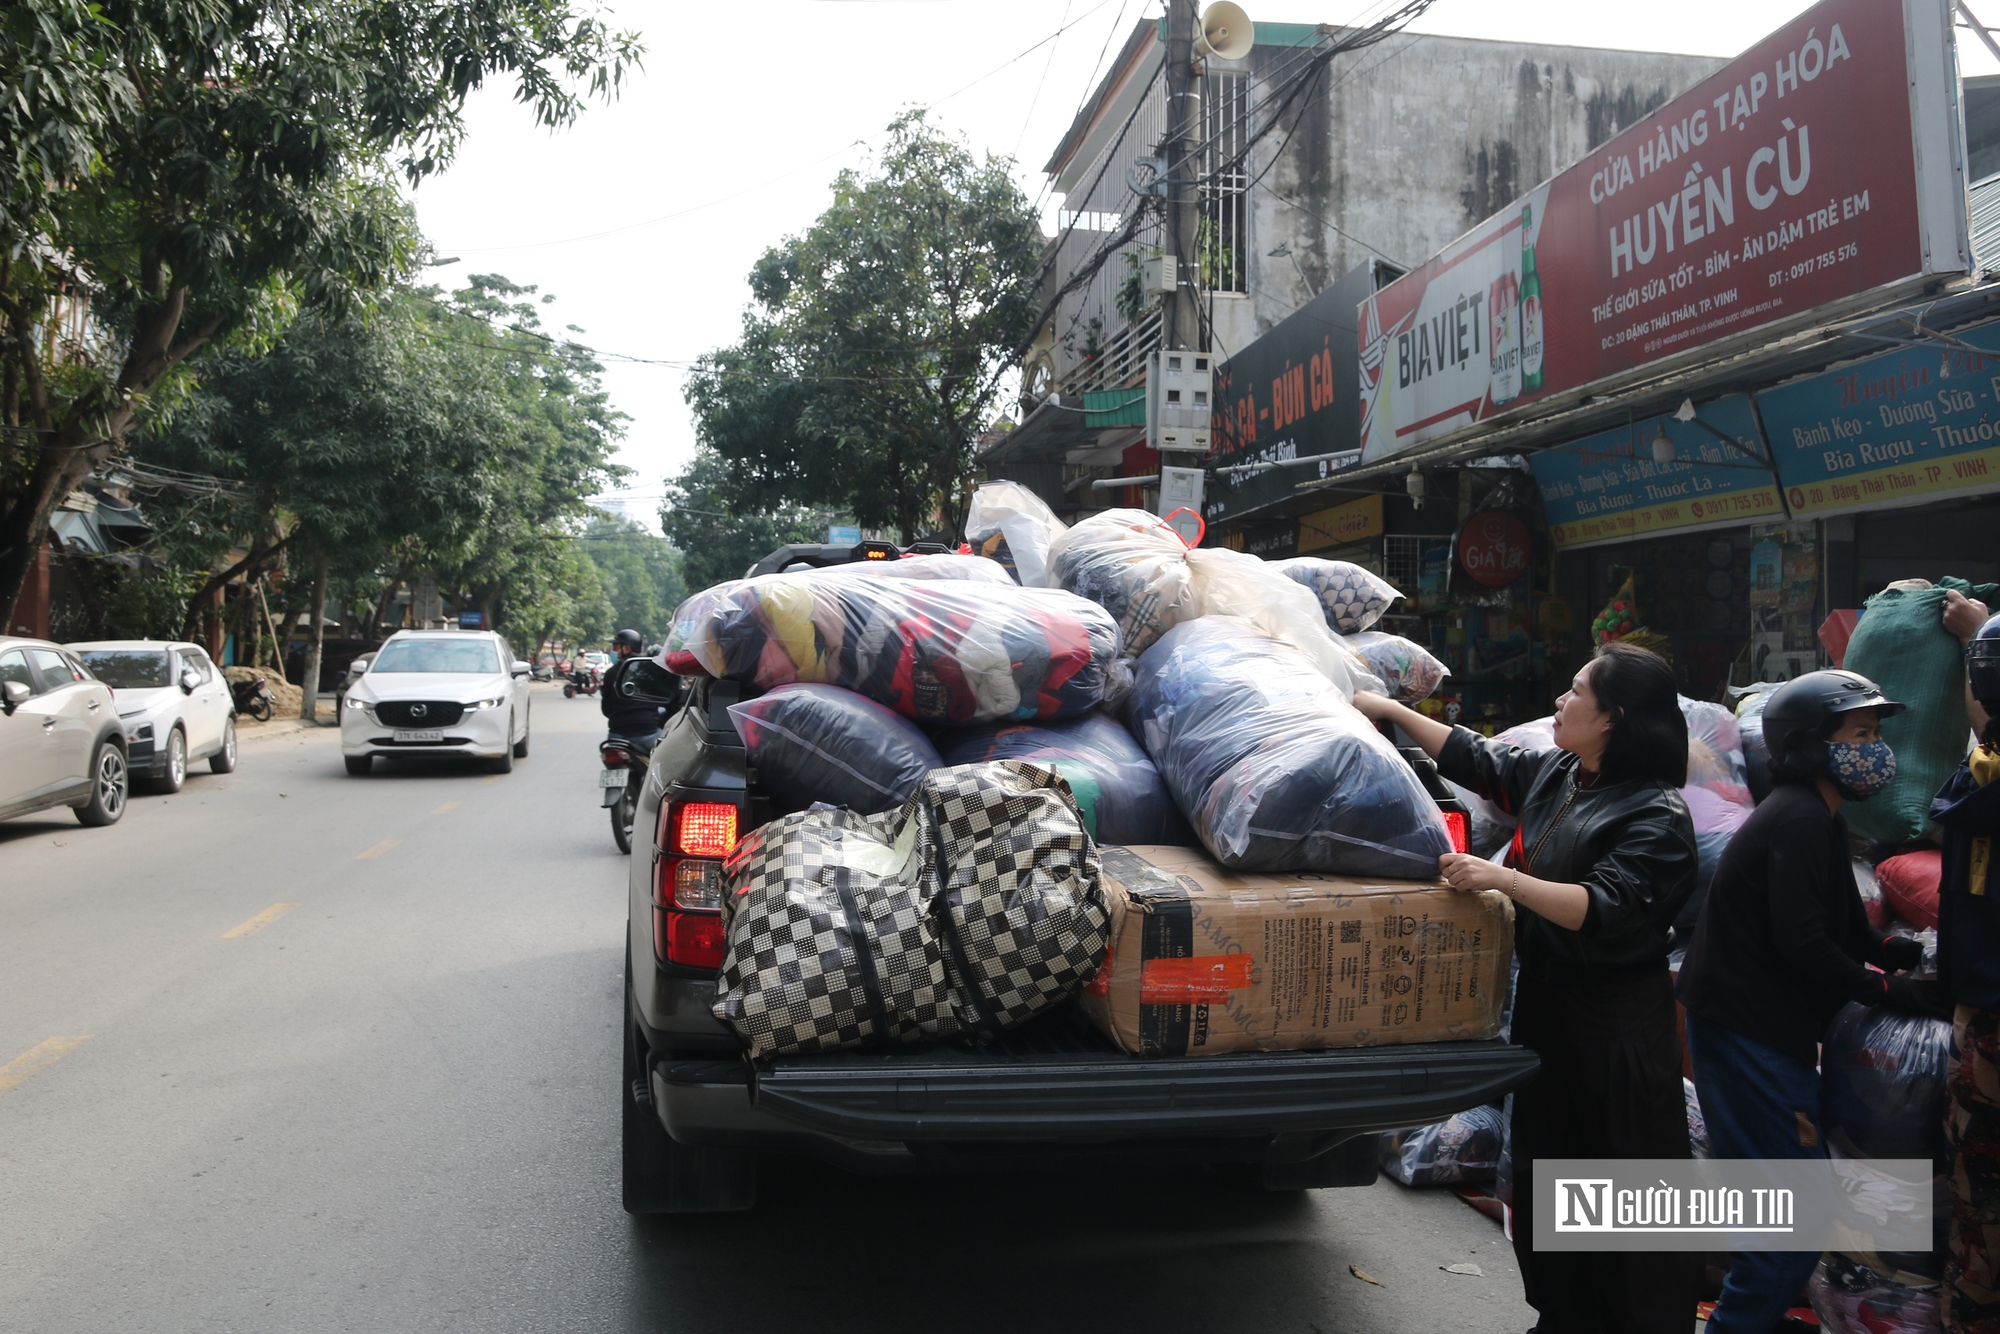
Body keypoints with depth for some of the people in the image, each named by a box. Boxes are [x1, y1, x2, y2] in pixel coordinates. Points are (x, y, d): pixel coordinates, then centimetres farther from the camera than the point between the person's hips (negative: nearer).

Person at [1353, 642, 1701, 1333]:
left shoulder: (1656, 815, -17)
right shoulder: (1550, 773, 6)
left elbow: (1606, 909, -26)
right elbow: (1475, 758, 19)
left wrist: (1504, 878, -31)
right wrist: (1393, 710, 19)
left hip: (1619, 1023, -8)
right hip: (1545, 1000, 8)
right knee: (1542, 1172, 16)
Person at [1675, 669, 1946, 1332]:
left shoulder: (1816, 818, 15)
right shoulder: (1799, 819, -18)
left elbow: (1849, 934, 15)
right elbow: (1802, 945, -23)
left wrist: (1923, 953, 1)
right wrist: (1894, 992, -14)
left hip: (1763, 1026, 11)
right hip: (1746, 1029, -11)